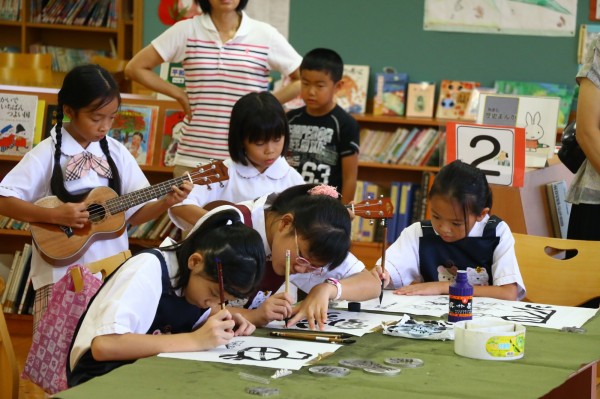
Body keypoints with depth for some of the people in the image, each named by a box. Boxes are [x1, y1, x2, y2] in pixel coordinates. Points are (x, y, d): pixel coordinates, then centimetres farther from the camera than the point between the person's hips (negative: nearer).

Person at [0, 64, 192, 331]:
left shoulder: (116, 153, 6)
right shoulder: (48, 154, -6)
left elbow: (135, 213, 9)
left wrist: (166, 202, -9)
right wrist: (55, 215, -20)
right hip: (61, 274, -4)